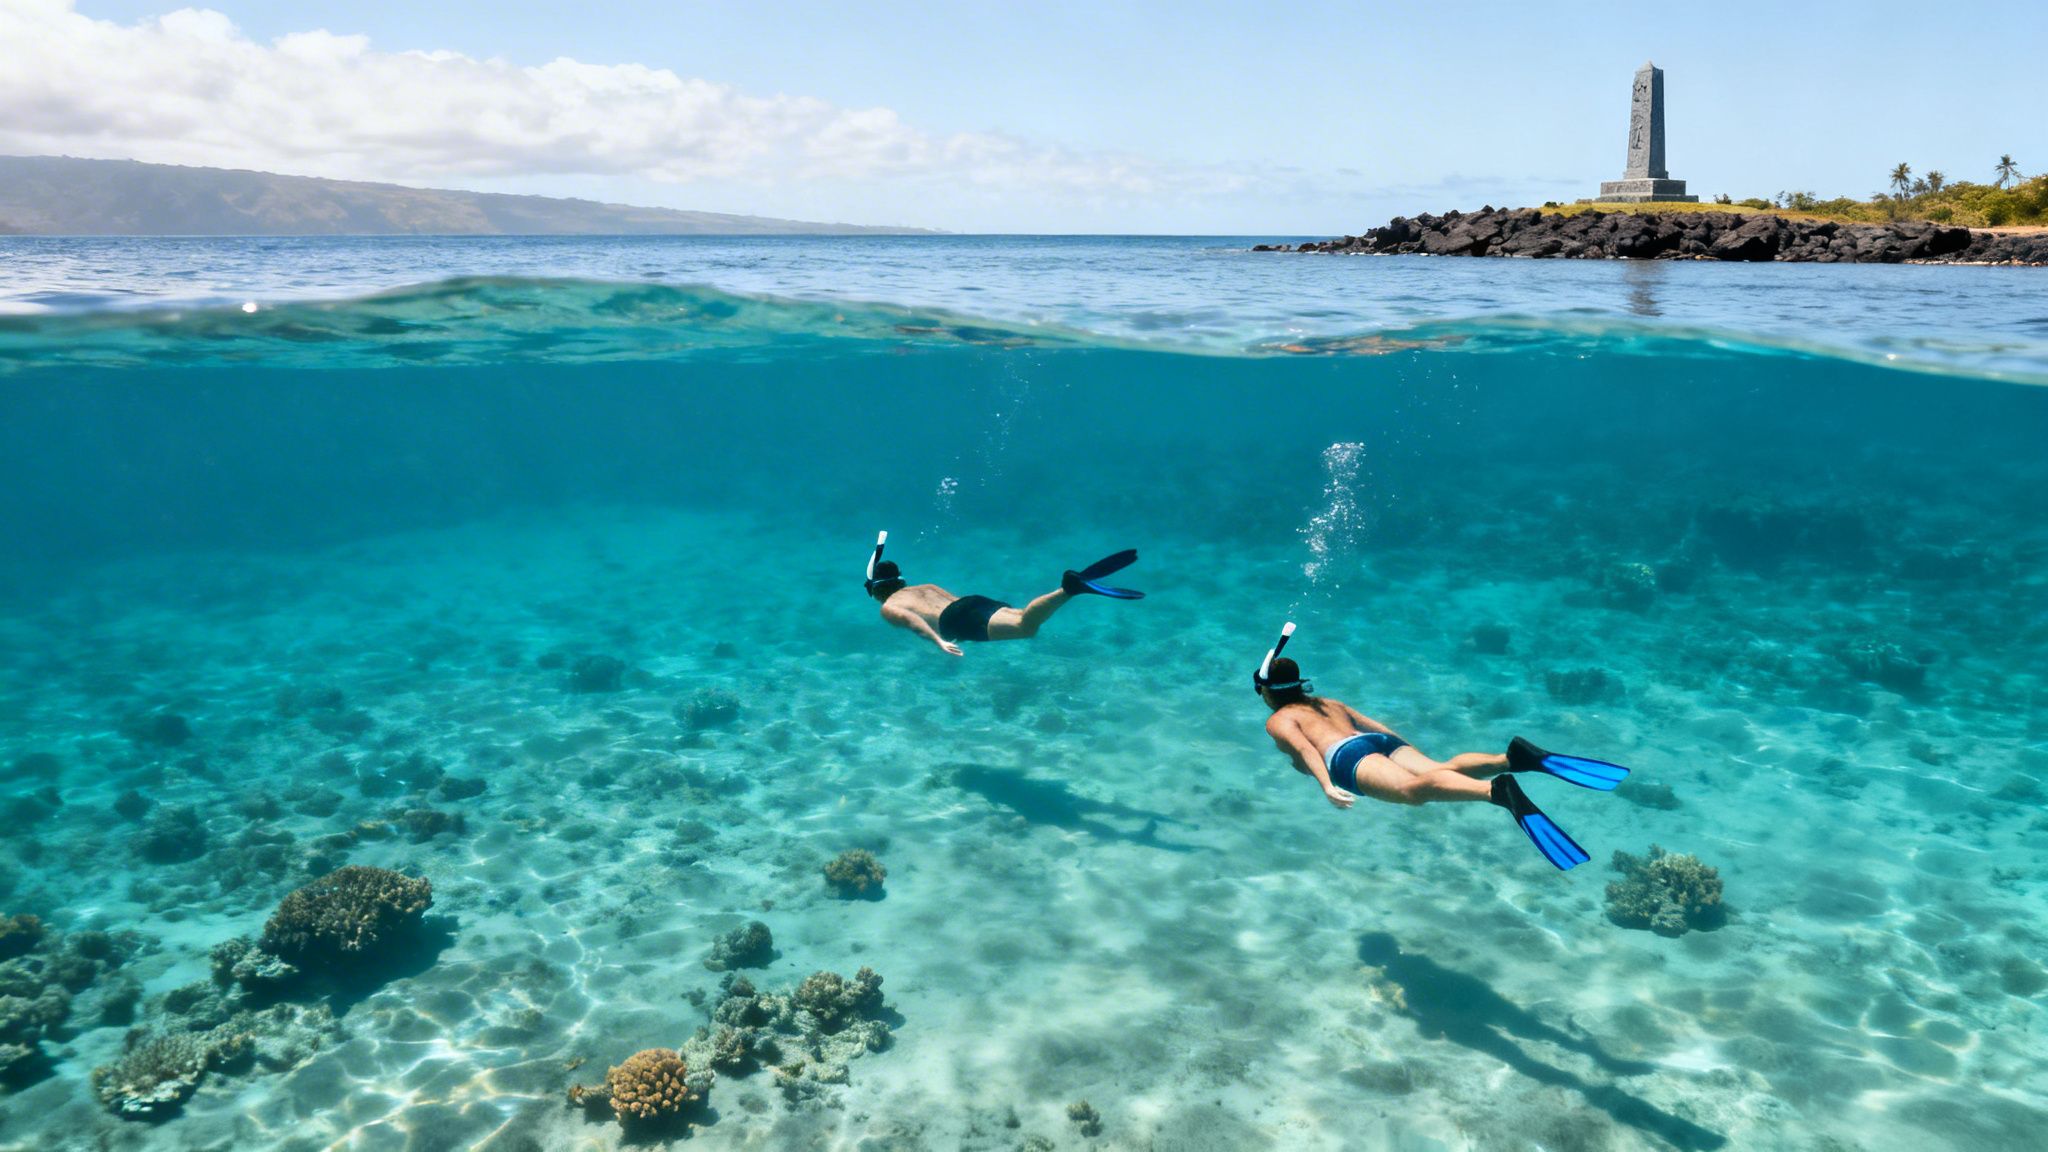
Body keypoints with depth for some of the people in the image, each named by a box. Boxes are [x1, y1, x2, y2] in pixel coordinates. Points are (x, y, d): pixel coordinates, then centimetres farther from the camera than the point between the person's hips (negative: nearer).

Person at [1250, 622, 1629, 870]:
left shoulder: (1278, 721, 19)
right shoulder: (1330, 703, 40)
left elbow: (1305, 749, -2)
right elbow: (1377, 725, 35)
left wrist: (1326, 785, -16)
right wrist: (1411, 759, 36)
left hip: (1349, 757, -8)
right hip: (1384, 742, 8)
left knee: (1412, 789, -33)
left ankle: (1497, 791, -60)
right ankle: (1513, 758, -41)